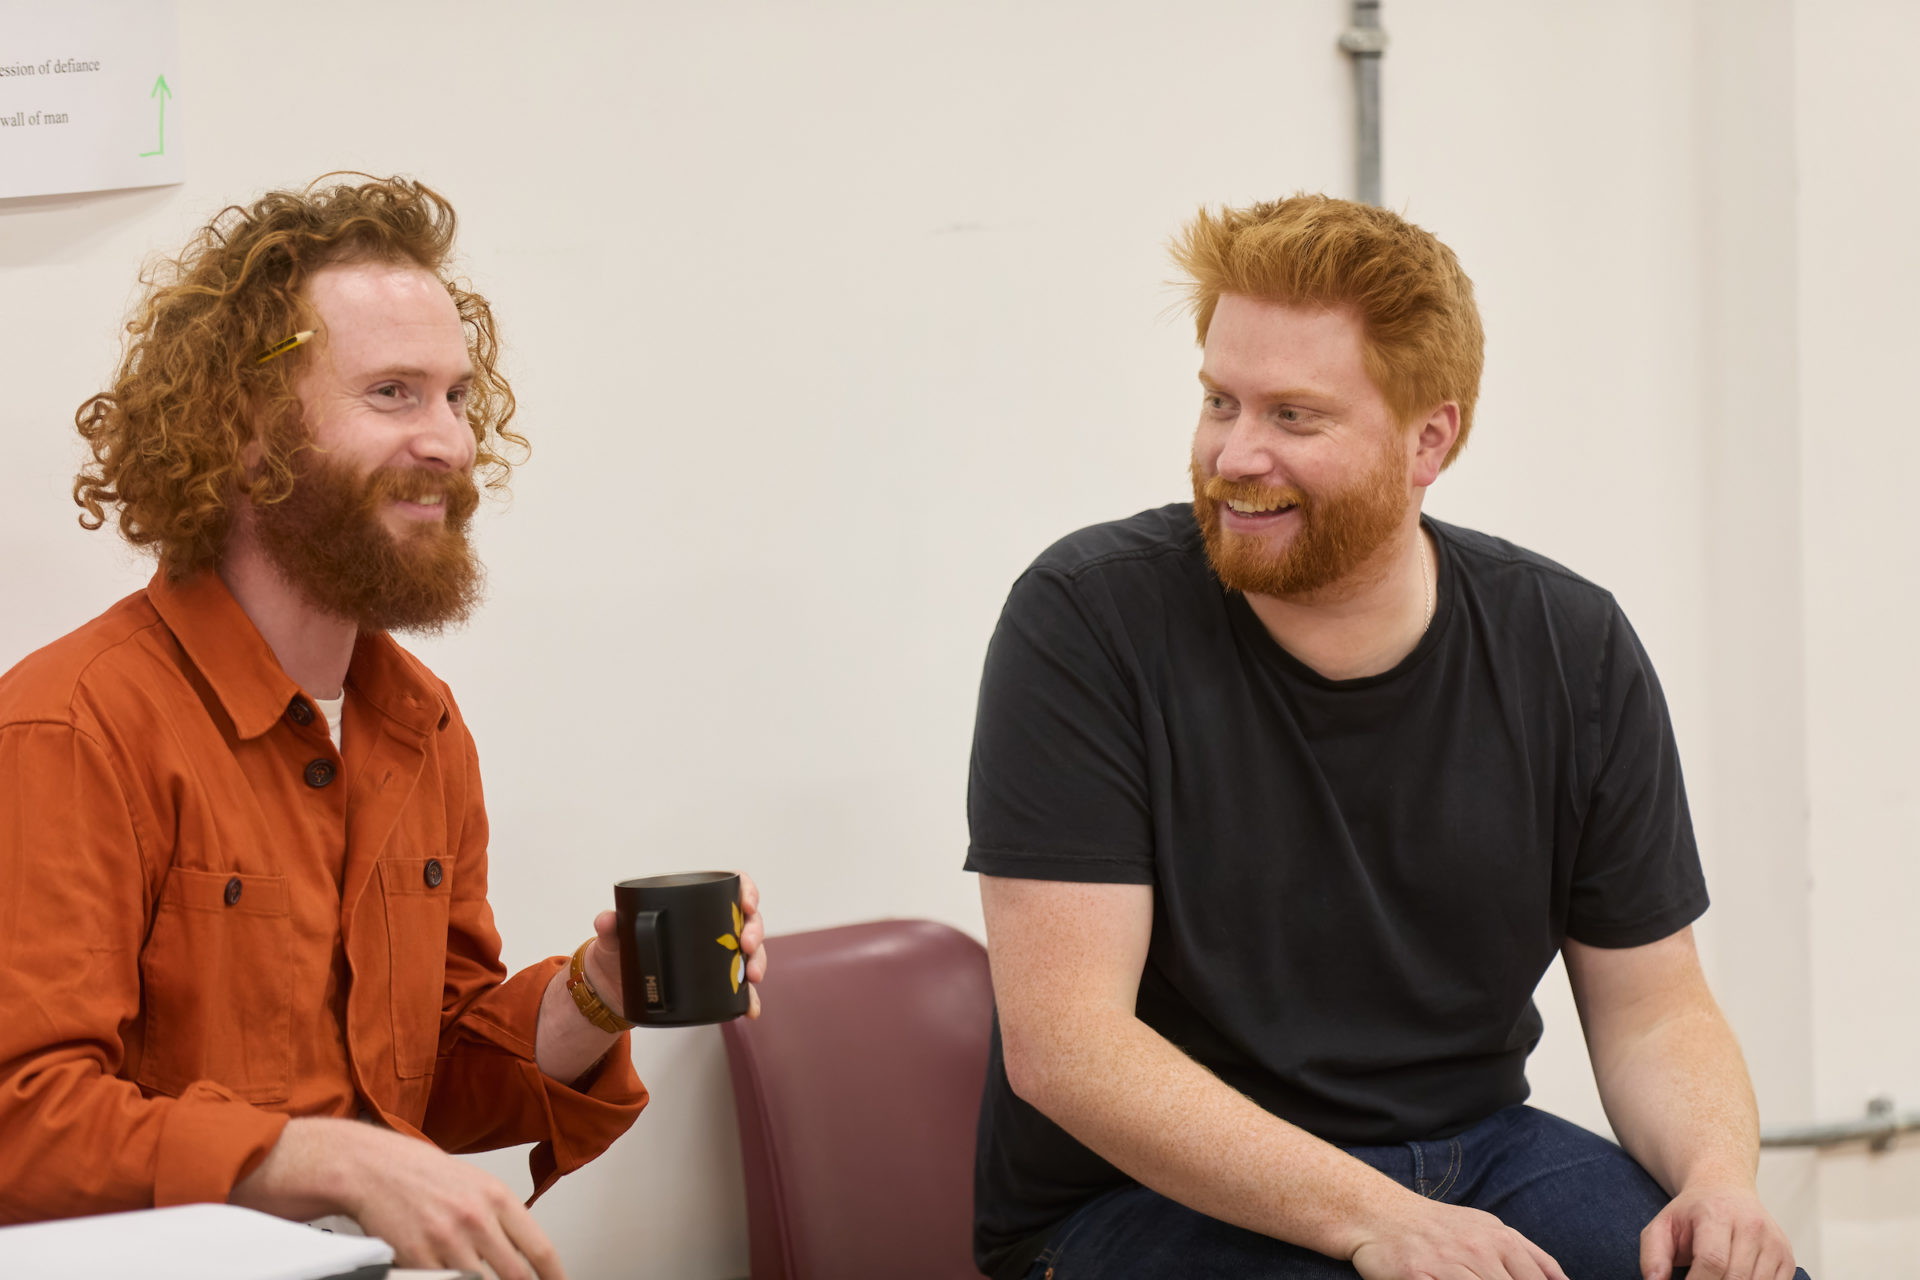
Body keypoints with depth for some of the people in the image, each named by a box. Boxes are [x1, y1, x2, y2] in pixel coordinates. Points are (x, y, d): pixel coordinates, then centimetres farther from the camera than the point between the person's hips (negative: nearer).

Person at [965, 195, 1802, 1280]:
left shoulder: (1573, 651, 0)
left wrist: (1718, 1174, -16)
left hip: (1469, 1158, 4)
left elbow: (1652, 1009, 7)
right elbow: (1061, 1041, -19)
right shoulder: (1091, 618, -13)